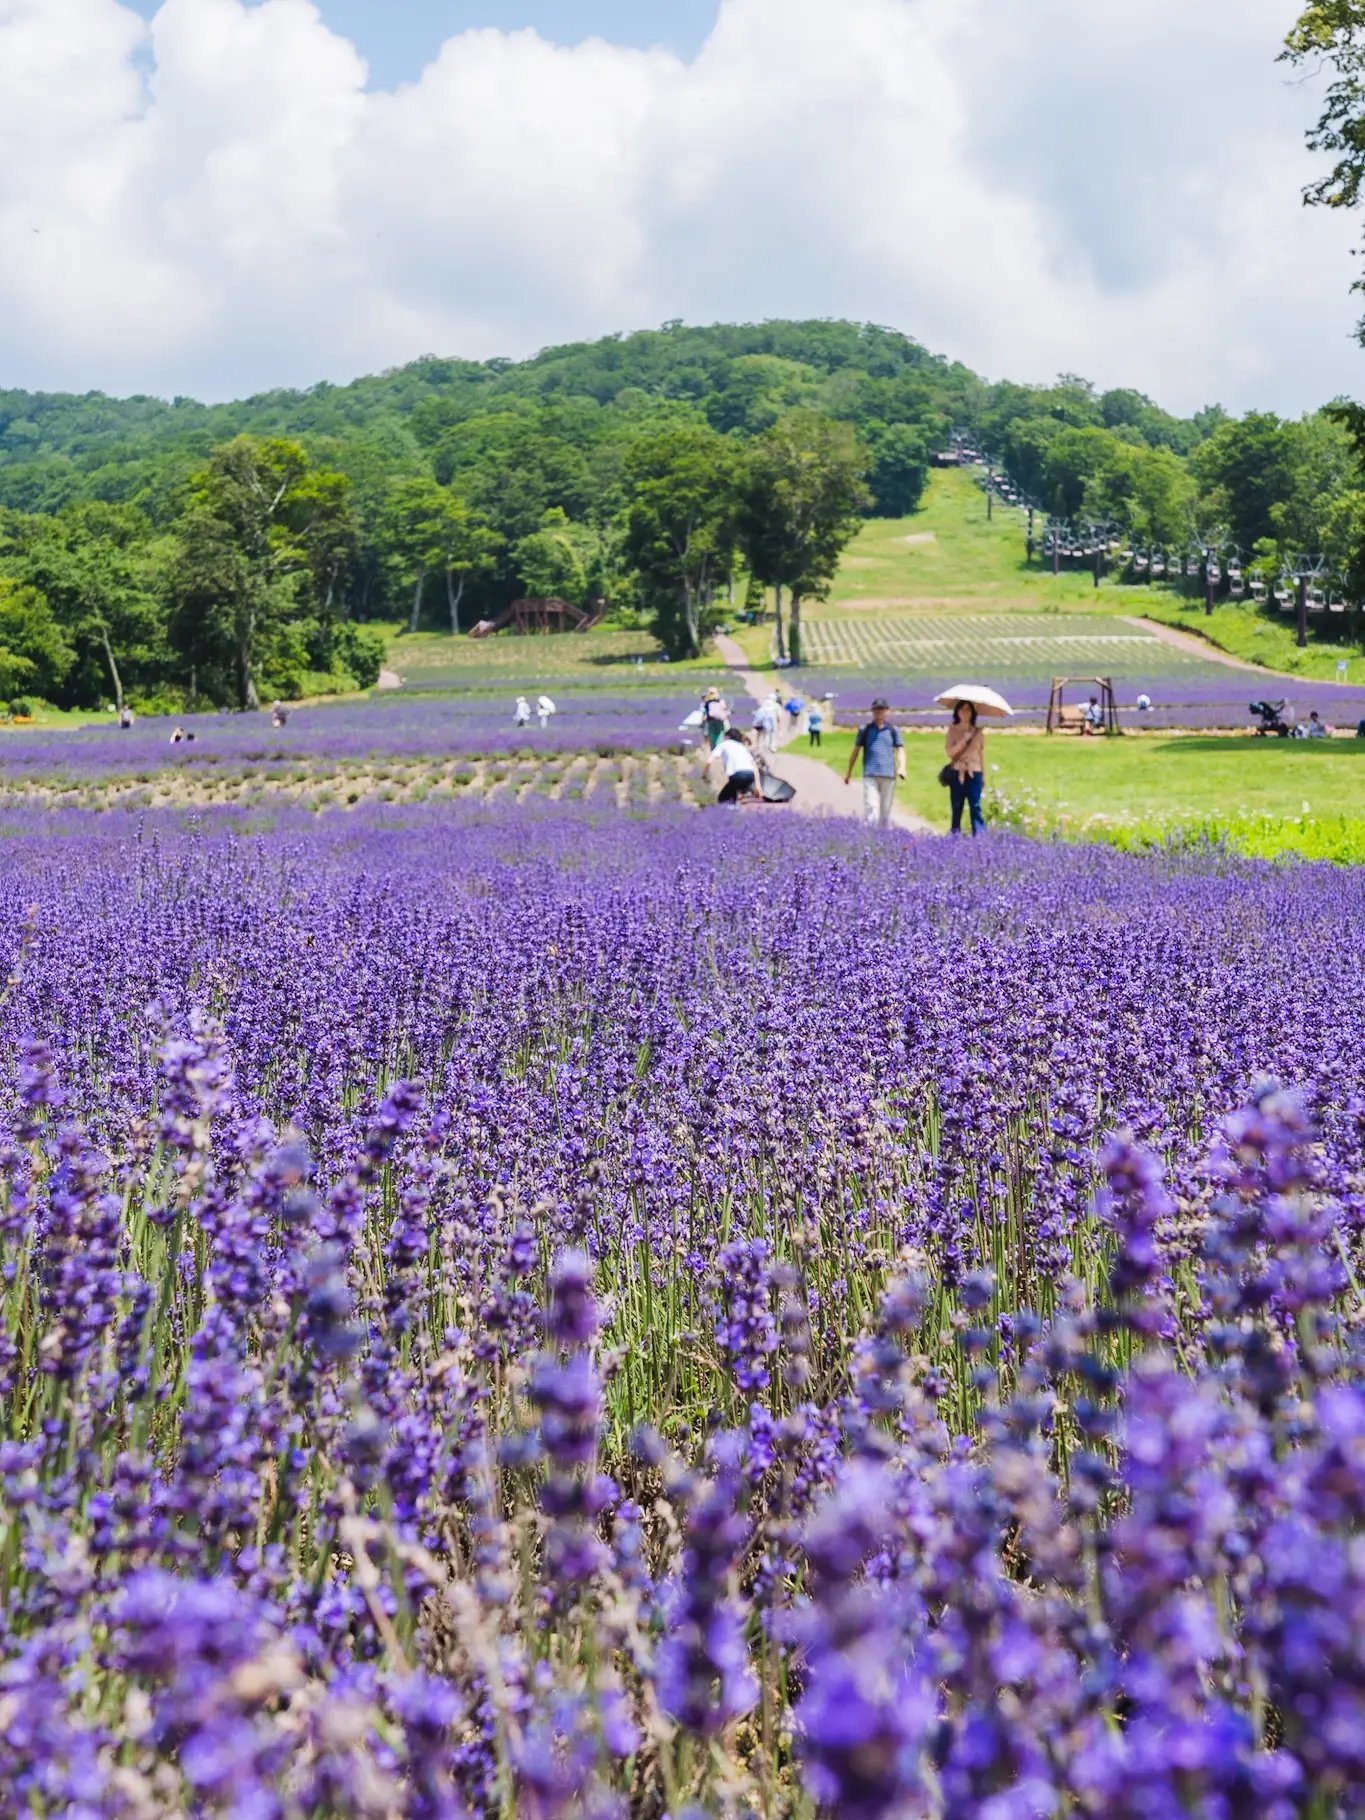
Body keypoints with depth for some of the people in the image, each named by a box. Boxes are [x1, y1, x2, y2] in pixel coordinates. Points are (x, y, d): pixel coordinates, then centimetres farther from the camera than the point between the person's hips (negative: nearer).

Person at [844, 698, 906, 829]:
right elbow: (856, 750, 15)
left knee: (886, 810, 8)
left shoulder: (893, 730, 9)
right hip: (870, 775, -1)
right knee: (871, 807, -13)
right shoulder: (865, 729, 9)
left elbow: (900, 750, 3)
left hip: (888, 775, 1)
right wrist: (849, 772, 16)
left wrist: (901, 767, -15)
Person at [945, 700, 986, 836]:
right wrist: (964, 739, -16)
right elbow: (950, 752, -5)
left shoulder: (978, 732, 10)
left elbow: (982, 753, 12)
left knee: (975, 806, -8)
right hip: (957, 773, 0)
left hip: (974, 772, 0)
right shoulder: (953, 730, 6)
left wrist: (984, 774, 10)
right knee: (957, 807, 1)